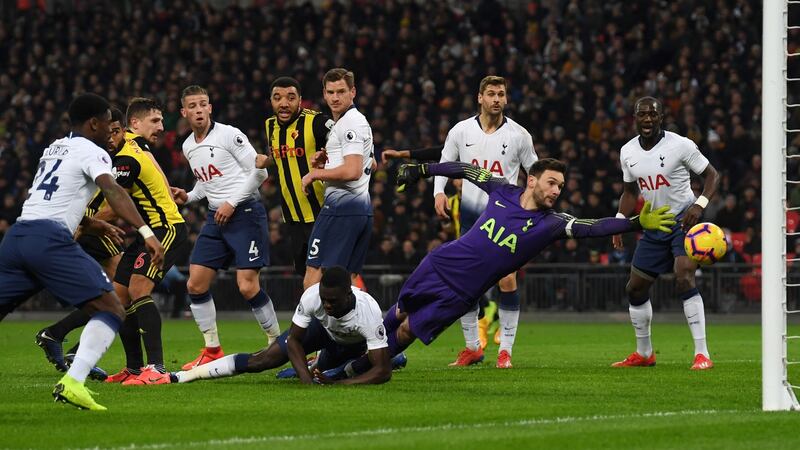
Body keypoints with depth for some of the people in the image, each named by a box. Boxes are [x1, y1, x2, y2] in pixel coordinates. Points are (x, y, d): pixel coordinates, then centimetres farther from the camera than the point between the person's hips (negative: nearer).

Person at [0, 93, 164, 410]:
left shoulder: (54, 149, 27)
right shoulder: (92, 153, 3)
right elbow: (112, 191, -15)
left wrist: (94, 226, 51)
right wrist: (146, 232, -26)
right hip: (50, 241, -8)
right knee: (111, 310, -6)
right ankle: (72, 383, -24)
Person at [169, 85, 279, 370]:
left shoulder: (230, 135, -9)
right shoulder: (188, 147, 13)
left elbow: (259, 171, -10)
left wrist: (232, 203, -13)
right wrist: (188, 197, 9)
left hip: (245, 211, -7)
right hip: (216, 218, 7)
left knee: (247, 287, -15)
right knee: (195, 284, -1)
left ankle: (278, 343, 2)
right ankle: (212, 351, 10)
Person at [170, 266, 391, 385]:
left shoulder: (367, 312, -46)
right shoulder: (312, 296, -38)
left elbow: (383, 371, -45)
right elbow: (294, 339, -23)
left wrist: (338, 385, -54)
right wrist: (307, 380, -38)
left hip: (354, 343, -1)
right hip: (323, 328, 1)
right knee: (265, 359, -12)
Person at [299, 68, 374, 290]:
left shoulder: (351, 123, -10)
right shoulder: (358, 121, 22)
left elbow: (352, 171, -20)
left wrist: (315, 174, -8)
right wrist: (323, 162, 16)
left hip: (341, 205, -11)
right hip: (363, 206, 11)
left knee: (312, 280, -12)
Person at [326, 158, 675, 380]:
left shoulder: (551, 224, -15)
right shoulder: (503, 191, -6)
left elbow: (593, 228, -28)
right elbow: (466, 170, 9)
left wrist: (638, 223, -41)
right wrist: (421, 170, 15)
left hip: (460, 293, -2)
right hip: (441, 265, 2)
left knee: (405, 333, -1)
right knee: (396, 317, 15)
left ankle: (347, 372, 17)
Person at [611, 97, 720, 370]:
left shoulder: (680, 145, -15)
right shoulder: (628, 152, 2)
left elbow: (712, 175, -8)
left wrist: (699, 204, -24)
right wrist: (620, 221, 1)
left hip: (684, 221, -6)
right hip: (653, 226, 6)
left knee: (684, 278, -25)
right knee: (635, 288, 9)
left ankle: (702, 354, -24)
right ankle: (644, 353, 29)